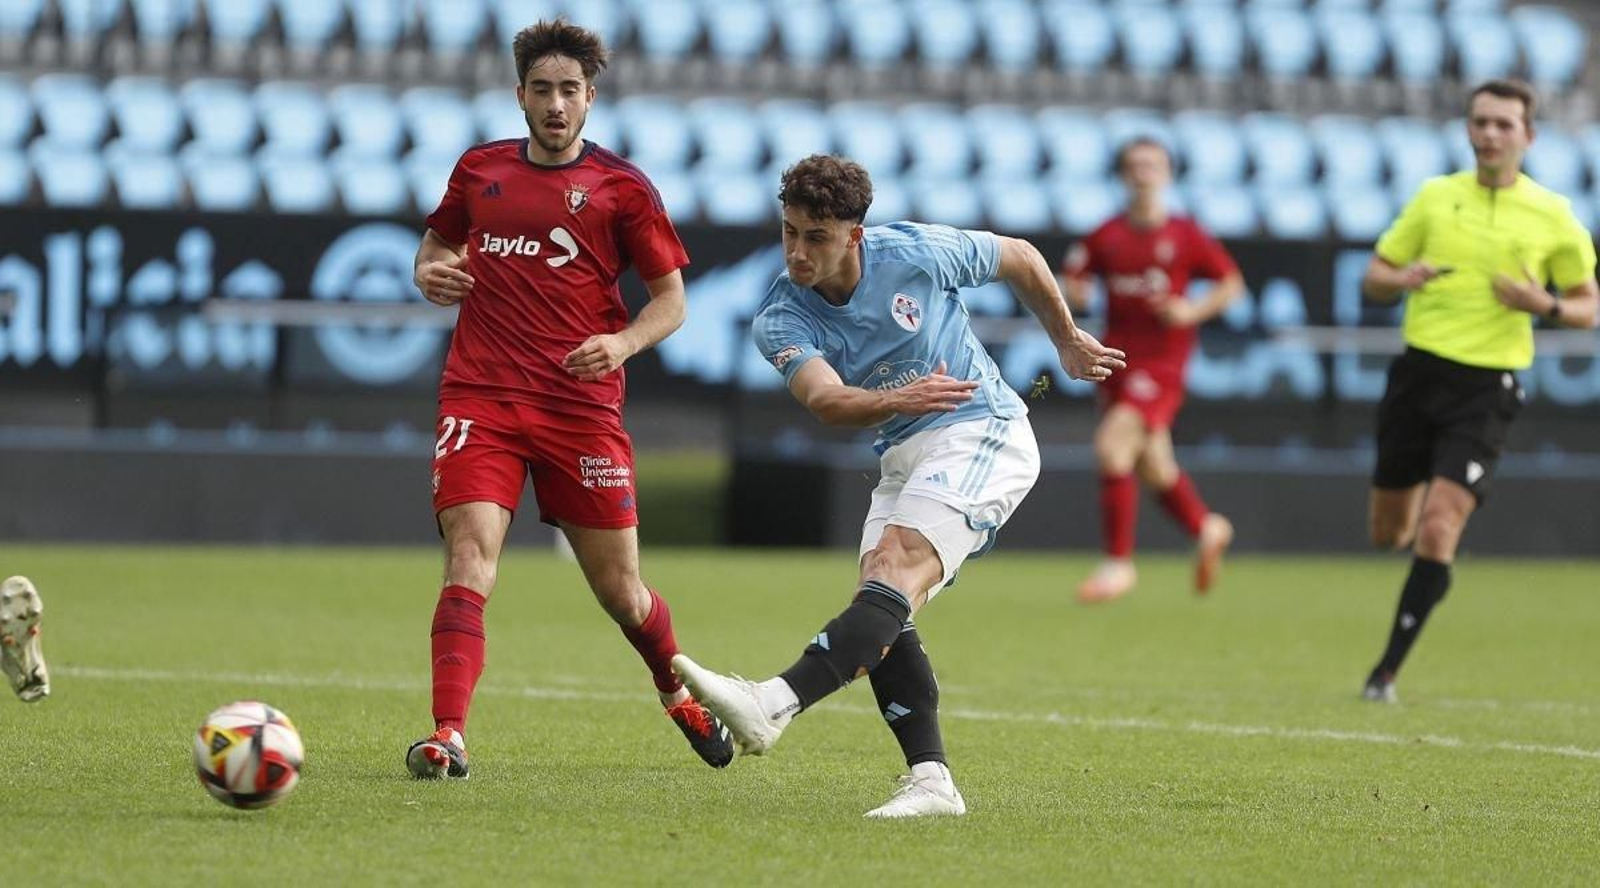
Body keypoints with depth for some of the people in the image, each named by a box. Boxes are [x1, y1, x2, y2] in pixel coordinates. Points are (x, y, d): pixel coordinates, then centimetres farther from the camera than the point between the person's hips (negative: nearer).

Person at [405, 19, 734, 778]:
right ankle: (447, 737, -24)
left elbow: (671, 298, 5)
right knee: (469, 557, -18)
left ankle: (678, 693, 36)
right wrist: (429, 273, 3)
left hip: (582, 406, -1)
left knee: (619, 590, 6)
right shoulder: (479, 170, 10)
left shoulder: (621, 187, 2)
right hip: (480, 396, 1)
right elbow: (438, 240, 27)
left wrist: (624, 341, -15)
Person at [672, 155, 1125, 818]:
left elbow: (1021, 259, 8)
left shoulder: (919, 253, -12)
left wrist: (1068, 341, 19)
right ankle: (930, 780, -12)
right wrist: (896, 400, -47)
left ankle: (772, 706, -44)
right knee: (883, 603, -13)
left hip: (983, 433, -6)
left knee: (897, 564, -25)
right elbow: (826, 401, -27)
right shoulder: (780, 320, -7)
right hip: (903, 456, 6)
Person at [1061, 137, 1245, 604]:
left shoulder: (1186, 235, -3)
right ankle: (1207, 528, 41)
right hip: (1117, 357, 5)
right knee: (1153, 468, 13)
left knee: (1112, 444, -21)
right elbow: (1071, 286, 10)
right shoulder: (1106, 237, 4)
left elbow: (1232, 282, 5)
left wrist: (1193, 311, -10)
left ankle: (1118, 561, -12)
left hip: (1161, 364, -5)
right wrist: (1075, 293, -14)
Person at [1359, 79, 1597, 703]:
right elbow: (1373, 279, 10)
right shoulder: (1435, 197, 5)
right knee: (1389, 533, 9)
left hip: (1486, 388, -3)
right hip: (1419, 371, 3)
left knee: (1437, 530, -16)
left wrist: (1546, 306, -14)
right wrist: (1401, 279, -14)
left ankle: (1388, 669, -8)